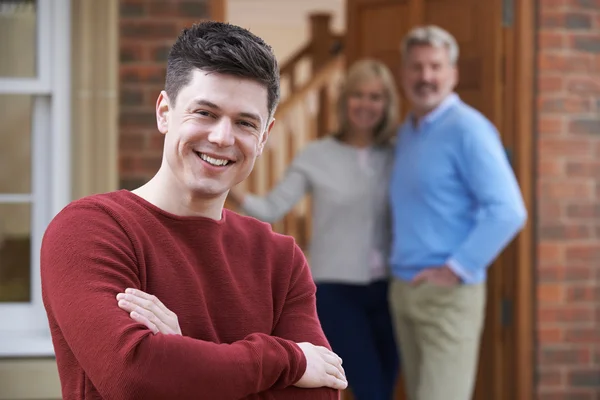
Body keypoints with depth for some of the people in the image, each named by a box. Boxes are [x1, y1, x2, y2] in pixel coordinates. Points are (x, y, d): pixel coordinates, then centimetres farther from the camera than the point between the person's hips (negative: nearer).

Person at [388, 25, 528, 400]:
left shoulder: (467, 129, -12)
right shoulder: (407, 132, 14)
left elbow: (508, 211, -20)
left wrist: (457, 269, -18)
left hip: (448, 295, -8)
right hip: (404, 290, 8)